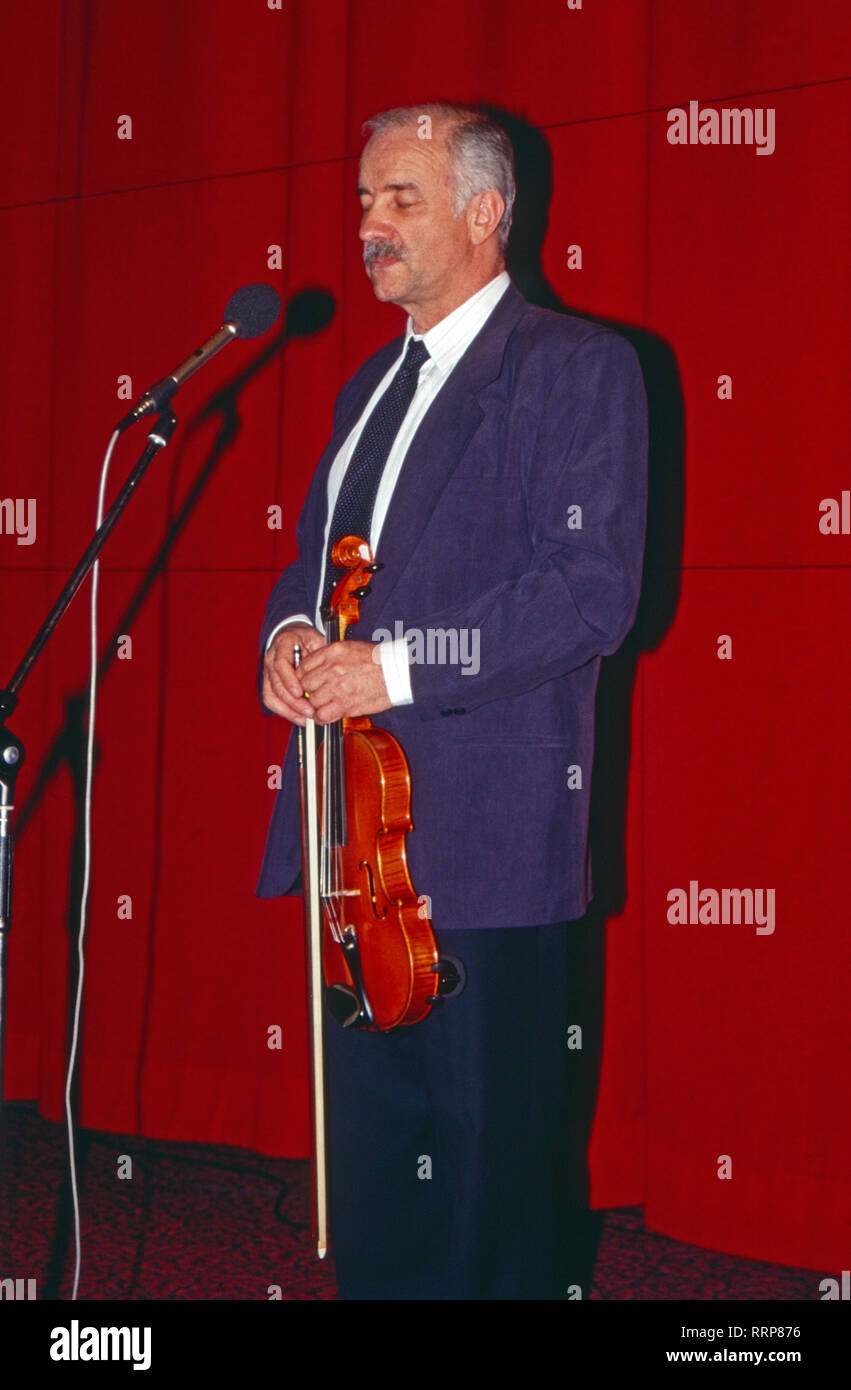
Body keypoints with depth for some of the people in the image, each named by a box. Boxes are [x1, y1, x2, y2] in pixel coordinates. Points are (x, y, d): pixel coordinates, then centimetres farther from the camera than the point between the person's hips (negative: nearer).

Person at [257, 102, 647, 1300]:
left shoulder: (578, 367, -5)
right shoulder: (372, 385, 20)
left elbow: (593, 590, -15)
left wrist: (398, 665, -19)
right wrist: (289, 635, 1)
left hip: (489, 829, -7)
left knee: (492, 1145, 0)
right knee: (371, 1141, 14)